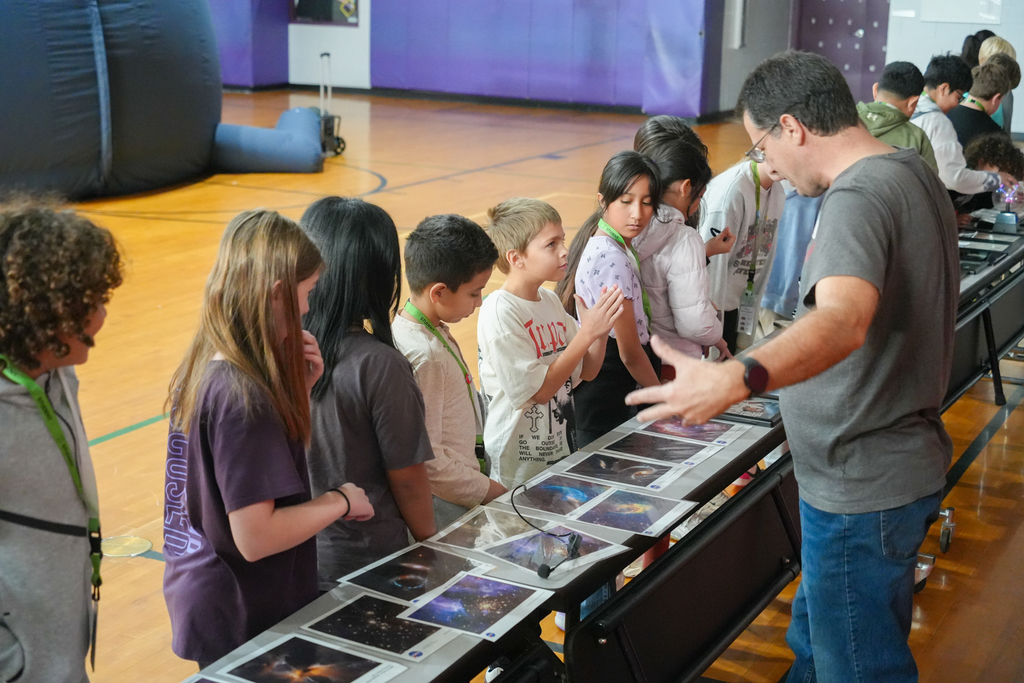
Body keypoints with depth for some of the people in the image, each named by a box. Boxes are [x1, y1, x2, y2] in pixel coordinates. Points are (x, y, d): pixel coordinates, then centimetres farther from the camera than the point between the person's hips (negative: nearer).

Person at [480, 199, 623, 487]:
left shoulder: (550, 300, 6)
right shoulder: (499, 312, -18)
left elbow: (587, 371, 8)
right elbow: (540, 390, -20)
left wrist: (603, 325, -8)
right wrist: (587, 332, -22)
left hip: (562, 448, 8)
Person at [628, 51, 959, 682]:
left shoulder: (858, 197, -25)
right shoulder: (915, 172, 8)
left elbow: (843, 320, -44)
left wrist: (737, 380, -59)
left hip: (862, 487, -10)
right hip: (906, 461, 10)